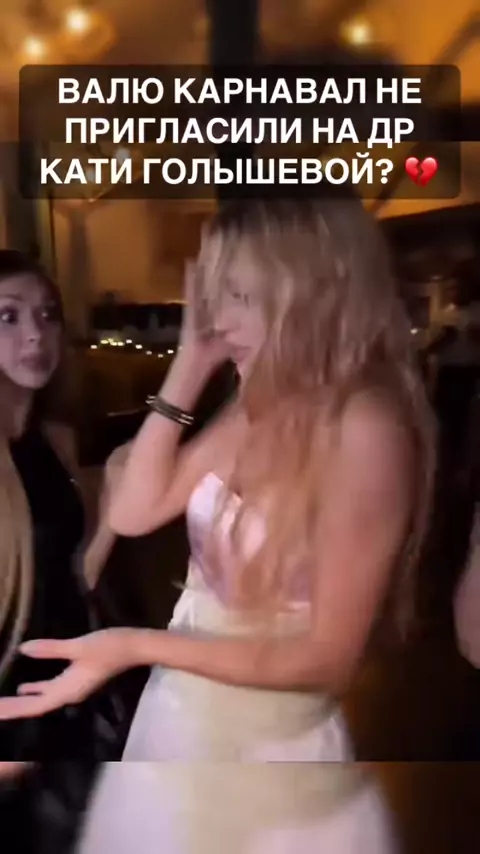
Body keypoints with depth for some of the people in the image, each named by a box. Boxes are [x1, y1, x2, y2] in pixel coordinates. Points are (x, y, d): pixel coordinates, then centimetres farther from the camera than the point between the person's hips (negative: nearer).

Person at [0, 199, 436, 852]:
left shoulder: (365, 427, -25)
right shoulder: (262, 406, -4)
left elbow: (329, 659, -22)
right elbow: (133, 513, -4)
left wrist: (138, 647, -27)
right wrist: (189, 368, -9)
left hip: (270, 748, -6)